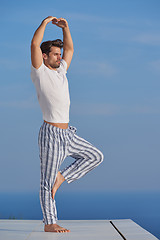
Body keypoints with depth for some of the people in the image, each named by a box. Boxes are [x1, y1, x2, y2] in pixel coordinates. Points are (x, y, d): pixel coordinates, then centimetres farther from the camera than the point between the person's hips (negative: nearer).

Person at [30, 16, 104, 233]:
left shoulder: (60, 71, 15)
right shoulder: (39, 72, -4)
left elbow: (70, 49, 26)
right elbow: (35, 44, -16)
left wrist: (65, 27, 14)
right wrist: (45, 22, -7)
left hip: (68, 134, 8)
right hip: (51, 134, -8)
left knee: (95, 156, 8)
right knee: (48, 180, -2)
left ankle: (62, 177, 10)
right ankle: (49, 223, 3)